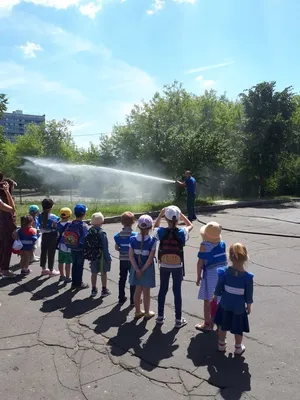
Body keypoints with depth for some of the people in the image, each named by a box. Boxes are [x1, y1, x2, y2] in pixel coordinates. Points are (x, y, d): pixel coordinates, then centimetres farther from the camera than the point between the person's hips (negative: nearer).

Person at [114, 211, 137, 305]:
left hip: (122, 260, 3)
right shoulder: (135, 235, -15)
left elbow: (116, 247, 2)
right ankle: (133, 299, 13)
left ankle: (121, 298, 24)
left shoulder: (118, 235, -4)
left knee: (122, 279, 15)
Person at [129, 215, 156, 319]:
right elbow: (150, 258, -19)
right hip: (147, 269, -3)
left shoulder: (132, 239, -8)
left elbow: (131, 256, -10)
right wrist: (143, 270, -12)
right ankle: (147, 312, 25)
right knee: (146, 291, 11)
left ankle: (138, 311, 29)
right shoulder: (152, 241, -17)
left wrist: (137, 270, -9)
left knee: (138, 290, 17)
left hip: (136, 269, 3)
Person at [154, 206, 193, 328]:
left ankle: (160, 317, 28)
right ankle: (178, 320, 19)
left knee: (163, 290, 16)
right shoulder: (182, 232, -15)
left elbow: (155, 226, 11)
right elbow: (190, 225, 7)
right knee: (177, 291, 9)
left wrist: (160, 214, 3)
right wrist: (181, 214, 1)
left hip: (164, 266, 1)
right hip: (177, 267, -1)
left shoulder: (161, 232, -14)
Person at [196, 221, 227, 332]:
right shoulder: (222, 243, -1)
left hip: (210, 275, -6)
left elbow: (200, 262, -14)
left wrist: (199, 276, -4)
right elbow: (224, 258, 9)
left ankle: (207, 324, 18)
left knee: (208, 301, 8)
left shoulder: (205, 245, -18)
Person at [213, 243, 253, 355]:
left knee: (223, 326, 19)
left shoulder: (224, 272, -15)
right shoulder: (247, 277, -19)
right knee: (238, 329, 16)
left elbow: (219, 288, -5)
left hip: (225, 304, 2)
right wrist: (249, 306, 7)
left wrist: (216, 295, 13)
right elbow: (248, 294, -9)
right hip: (239, 307, -2)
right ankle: (238, 348, 32)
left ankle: (221, 345, 34)